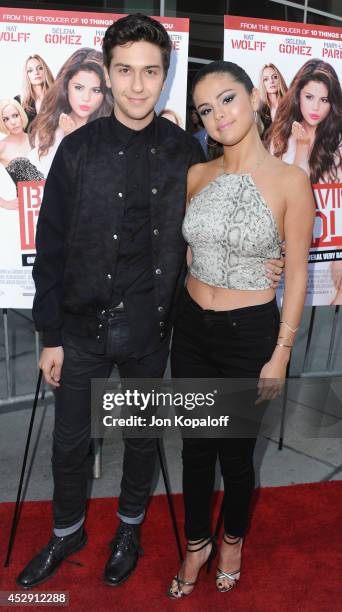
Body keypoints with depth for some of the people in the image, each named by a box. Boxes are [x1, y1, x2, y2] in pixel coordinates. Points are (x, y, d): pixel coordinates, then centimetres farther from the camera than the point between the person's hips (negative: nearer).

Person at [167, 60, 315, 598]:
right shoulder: (196, 176, 1)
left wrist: (280, 355, -9)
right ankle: (197, 543, 41)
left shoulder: (290, 181, -12)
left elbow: (297, 273, -8)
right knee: (195, 447, 16)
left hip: (250, 333, -4)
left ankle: (233, 539, 43)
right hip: (192, 329, 4)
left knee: (236, 452, 13)